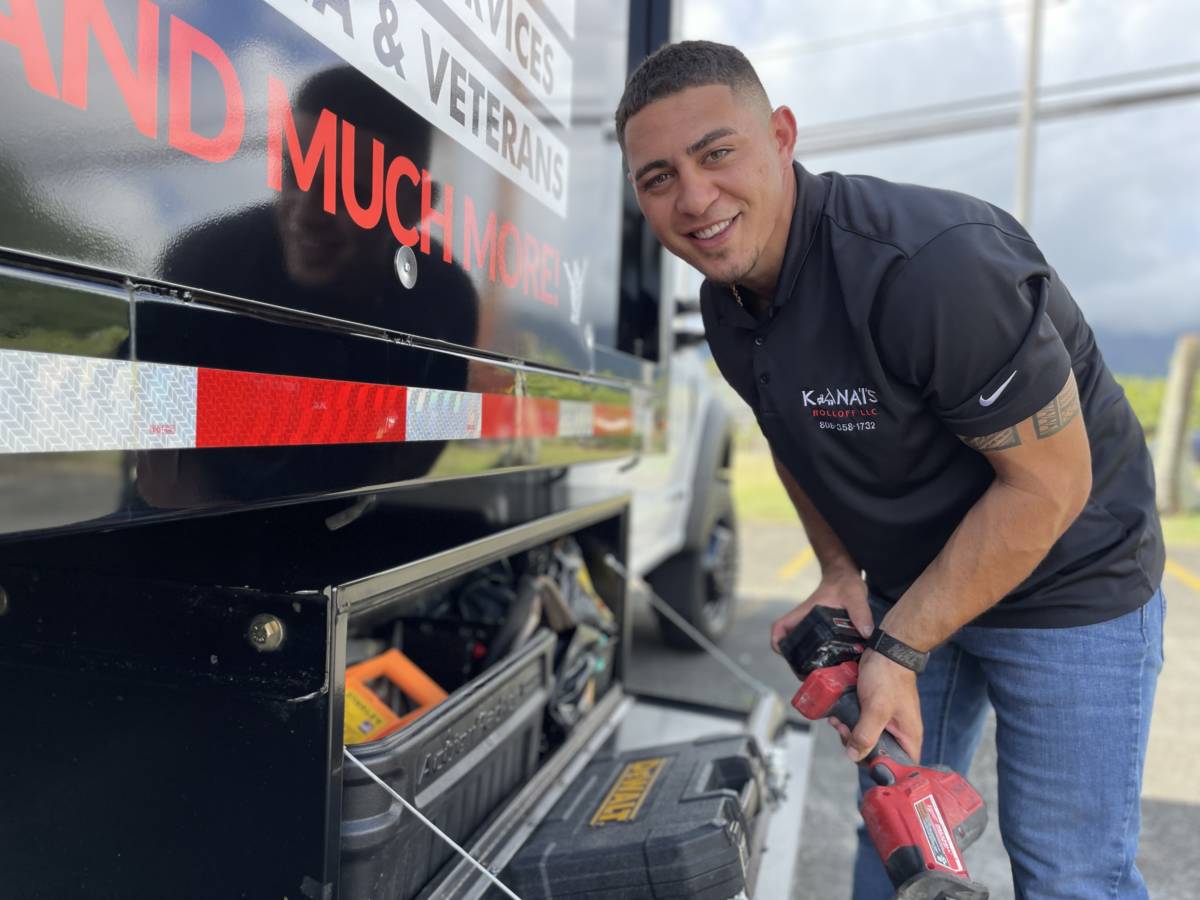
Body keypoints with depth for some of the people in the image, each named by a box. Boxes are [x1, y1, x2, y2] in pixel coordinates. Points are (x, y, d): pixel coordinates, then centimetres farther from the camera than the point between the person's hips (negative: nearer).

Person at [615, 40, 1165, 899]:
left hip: (1066, 582, -6)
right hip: (906, 584, 7)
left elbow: (1049, 481, -25)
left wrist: (900, 649, -22)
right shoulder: (726, 304, -6)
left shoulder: (934, 263, -31)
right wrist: (841, 572, 0)